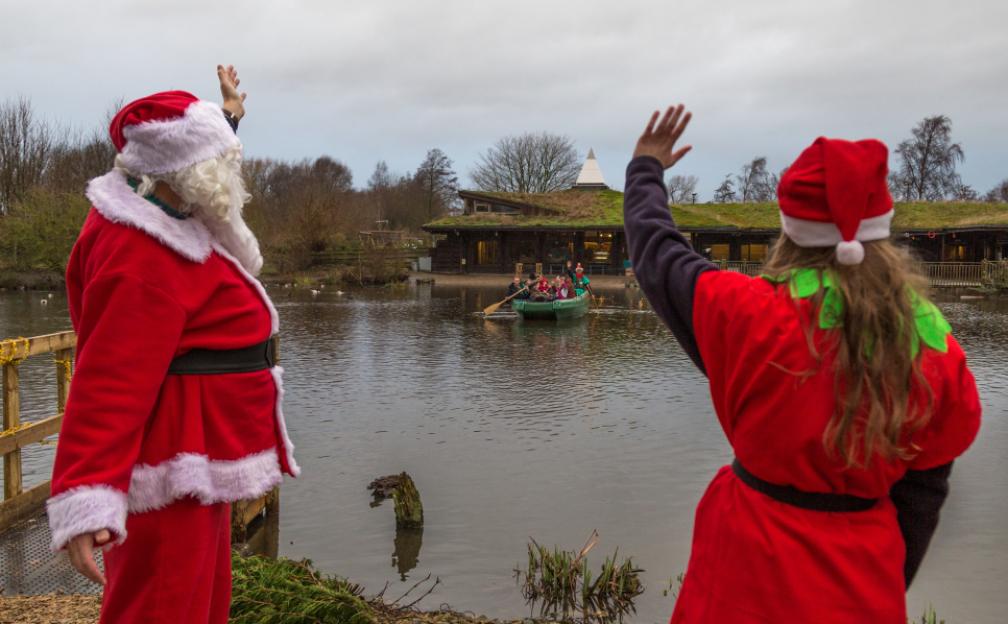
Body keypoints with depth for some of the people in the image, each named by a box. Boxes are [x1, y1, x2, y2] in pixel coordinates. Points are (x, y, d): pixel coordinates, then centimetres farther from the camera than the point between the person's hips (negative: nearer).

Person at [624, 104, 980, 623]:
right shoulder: (936, 350, -10)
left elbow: (655, 250, -3)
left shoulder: (752, 315, -20)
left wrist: (647, 170, 15)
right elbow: (922, 491, -1)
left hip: (755, 569, -2)